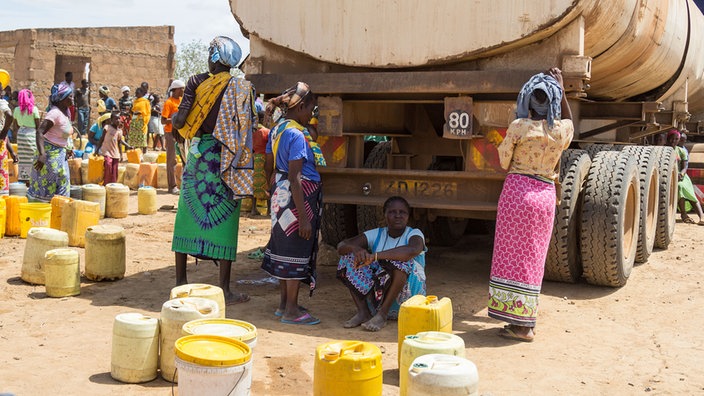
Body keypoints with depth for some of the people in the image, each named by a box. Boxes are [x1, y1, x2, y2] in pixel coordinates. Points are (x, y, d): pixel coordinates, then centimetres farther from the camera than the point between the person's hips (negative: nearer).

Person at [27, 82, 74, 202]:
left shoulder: (65, 112, 8)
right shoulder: (55, 113, -19)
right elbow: (39, 132, -28)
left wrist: (66, 149, 16)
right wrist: (41, 155, -36)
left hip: (60, 154, 9)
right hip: (49, 153, -9)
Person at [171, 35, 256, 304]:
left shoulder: (197, 82, -2)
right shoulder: (244, 89, -2)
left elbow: (179, 121, -6)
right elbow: (248, 128, -5)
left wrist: (174, 119, 16)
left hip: (199, 156, 1)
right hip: (227, 160, -1)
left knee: (188, 215, 11)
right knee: (224, 221, 1)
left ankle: (180, 281, 18)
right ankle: (224, 289, 2)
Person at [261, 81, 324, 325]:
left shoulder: (277, 129, 9)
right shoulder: (296, 134, -18)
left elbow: (269, 168, 16)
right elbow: (295, 178, -22)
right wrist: (303, 217, -21)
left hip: (280, 196, 10)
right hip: (297, 197, -9)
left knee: (284, 250, 16)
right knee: (296, 252, -1)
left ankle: (284, 303, 26)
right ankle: (291, 310, 7)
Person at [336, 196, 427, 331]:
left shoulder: (414, 234, -6)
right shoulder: (376, 235, 5)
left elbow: (413, 249, -34)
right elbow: (341, 246, -5)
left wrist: (374, 256, -40)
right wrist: (356, 248, -30)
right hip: (377, 294, 4)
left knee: (401, 260, -30)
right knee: (350, 256, -8)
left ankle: (382, 314, -25)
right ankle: (363, 311, -14)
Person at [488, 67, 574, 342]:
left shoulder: (519, 127, -11)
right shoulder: (562, 130, -1)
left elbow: (504, 162, -1)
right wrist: (561, 89, 28)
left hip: (517, 191, -4)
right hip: (545, 195, 4)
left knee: (513, 254, 2)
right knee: (533, 257, 14)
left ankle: (522, 326, 3)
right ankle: (524, 320, 24)